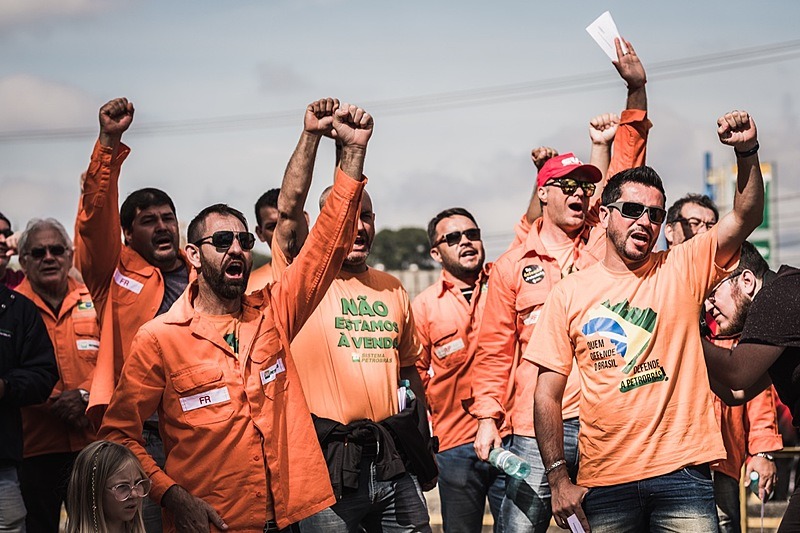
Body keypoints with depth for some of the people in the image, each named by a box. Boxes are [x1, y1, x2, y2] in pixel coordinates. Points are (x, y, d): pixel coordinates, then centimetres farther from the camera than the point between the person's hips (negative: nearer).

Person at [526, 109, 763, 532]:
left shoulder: (682, 270, 6)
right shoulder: (569, 294, 5)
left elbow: (746, 217, -6)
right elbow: (547, 394, 4)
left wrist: (746, 151, -22)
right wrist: (558, 479, -2)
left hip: (681, 470, -1)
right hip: (604, 480, 1)